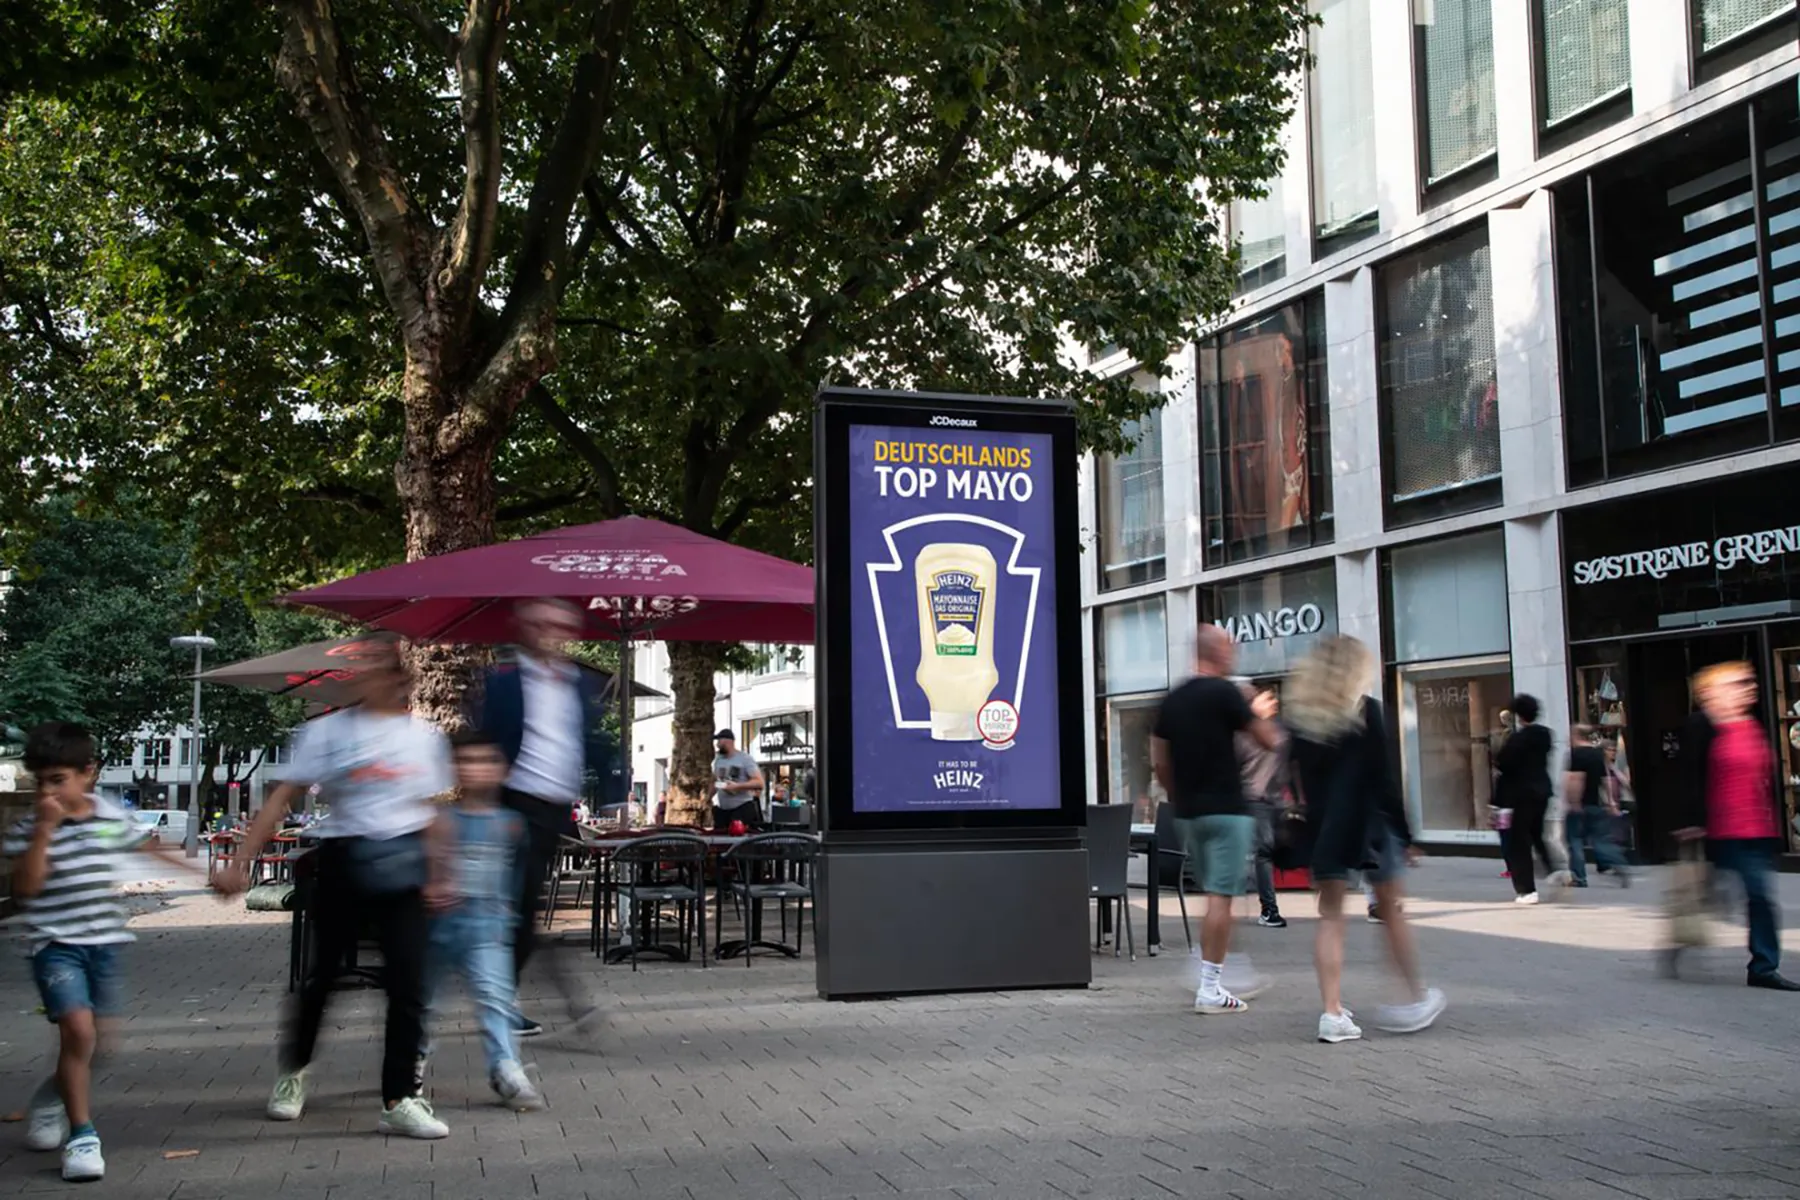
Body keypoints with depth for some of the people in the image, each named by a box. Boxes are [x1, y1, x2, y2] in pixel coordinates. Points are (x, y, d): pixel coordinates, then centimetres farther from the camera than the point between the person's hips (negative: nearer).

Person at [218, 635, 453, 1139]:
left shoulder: (425, 736, 5)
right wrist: (240, 862, -10)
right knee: (323, 973, 11)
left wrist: (434, 875, 8)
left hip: (403, 864, 1)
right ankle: (293, 1070, 36)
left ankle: (399, 1100, 3)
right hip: (343, 861, -1)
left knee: (407, 984, -5)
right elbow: (281, 800, -4)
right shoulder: (327, 731, -1)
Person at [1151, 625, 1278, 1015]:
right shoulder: (1224, 692, -10)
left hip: (1188, 813, 7)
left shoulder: (1172, 700, 10)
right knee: (1221, 897, -4)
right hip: (1225, 810, -7)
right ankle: (1210, 989, -4)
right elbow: (1269, 741, -5)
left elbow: (1159, 762, 12)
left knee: (1212, 895, 18)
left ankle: (1210, 978, 20)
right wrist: (1261, 713, 15)